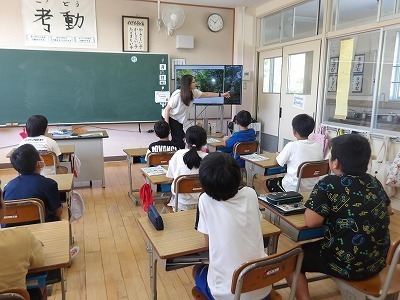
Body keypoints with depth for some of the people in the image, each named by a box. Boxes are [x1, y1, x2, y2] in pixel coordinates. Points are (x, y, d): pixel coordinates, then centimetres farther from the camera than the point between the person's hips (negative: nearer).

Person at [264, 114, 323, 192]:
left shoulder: (291, 146, -20)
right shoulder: (318, 146, -6)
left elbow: (278, 162, -7)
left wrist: (278, 155, 16)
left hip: (294, 189, -6)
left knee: (266, 183, 20)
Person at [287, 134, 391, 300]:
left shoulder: (329, 184, -19)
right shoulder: (374, 182, 0)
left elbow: (311, 221, -22)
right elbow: (388, 210, 17)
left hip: (348, 265, -7)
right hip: (377, 261, 7)